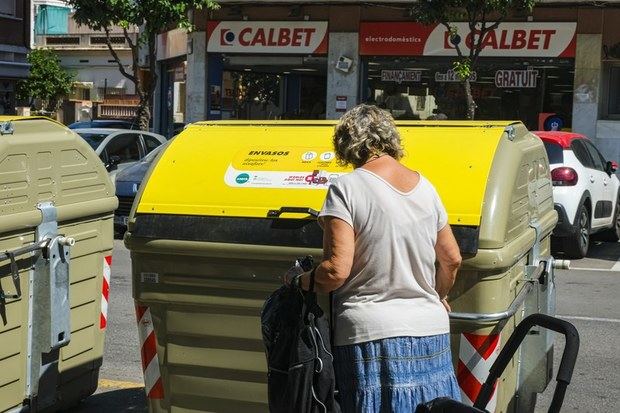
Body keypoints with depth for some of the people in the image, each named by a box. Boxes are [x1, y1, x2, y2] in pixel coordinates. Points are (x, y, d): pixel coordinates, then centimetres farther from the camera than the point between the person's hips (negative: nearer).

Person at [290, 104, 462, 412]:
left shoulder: (347, 188, -10)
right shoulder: (425, 187, 8)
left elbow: (336, 270, -17)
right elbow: (452, 259, 15)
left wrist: (299, 281, 2)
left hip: (372, 335, -5)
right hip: (431, 332, 6)